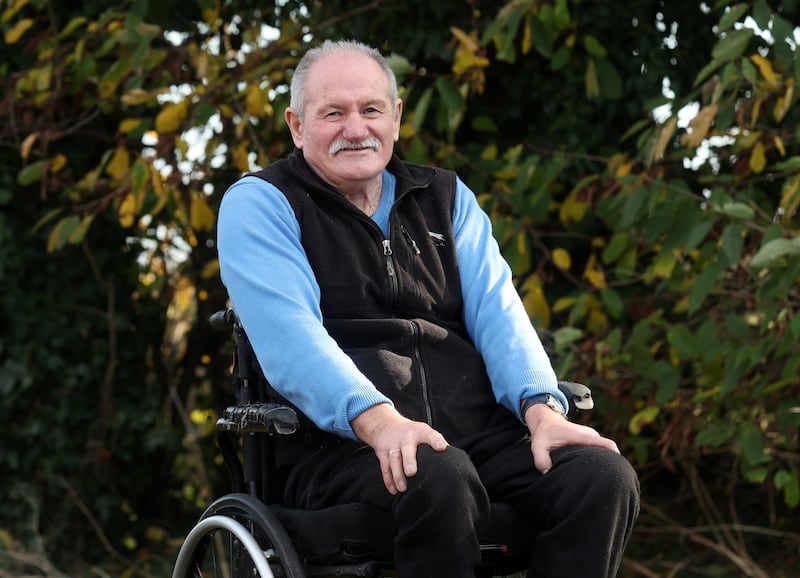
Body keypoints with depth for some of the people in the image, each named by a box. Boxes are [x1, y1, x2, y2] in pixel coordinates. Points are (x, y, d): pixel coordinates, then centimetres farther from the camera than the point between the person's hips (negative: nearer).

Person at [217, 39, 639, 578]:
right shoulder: (258, 204, 5)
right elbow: (288, 332, -11)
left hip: (477, 432, 5)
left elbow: (496, 311, 10)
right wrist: (376, 419, -29)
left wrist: (542, 409, -11)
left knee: (606, 478, -22)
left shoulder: (445, 196, 22)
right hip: (344, 442, -5)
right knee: (440, 481, -38)